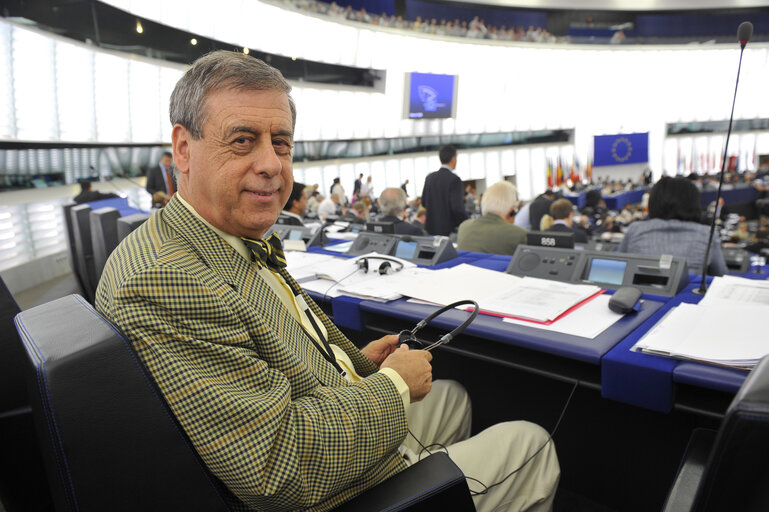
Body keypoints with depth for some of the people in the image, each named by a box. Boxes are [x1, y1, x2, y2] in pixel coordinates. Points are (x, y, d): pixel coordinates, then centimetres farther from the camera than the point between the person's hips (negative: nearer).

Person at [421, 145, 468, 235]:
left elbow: (423, 203, 12)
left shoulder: (429, 177, 6)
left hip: (431, 228, 7)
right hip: (448, 230, -6)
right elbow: (457, 208, -19)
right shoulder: (454, 179, -14)